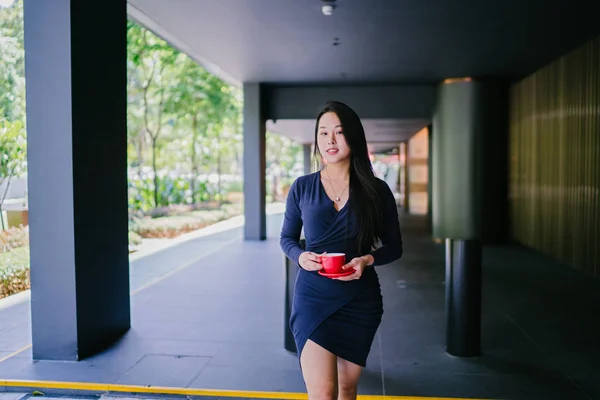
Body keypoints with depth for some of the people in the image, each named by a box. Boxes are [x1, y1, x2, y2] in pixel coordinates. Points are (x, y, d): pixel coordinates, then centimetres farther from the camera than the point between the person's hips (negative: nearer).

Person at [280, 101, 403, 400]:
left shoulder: (376, 190, -1)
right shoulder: (302, 187, -1)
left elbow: (394, 246, 4)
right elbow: (286, 238, 9)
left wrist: (368, 259, -16)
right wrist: (300, 256, -13)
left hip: (360, 300, 1)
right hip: (312, 297, -1)